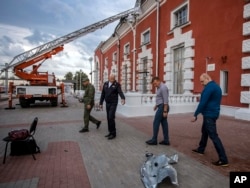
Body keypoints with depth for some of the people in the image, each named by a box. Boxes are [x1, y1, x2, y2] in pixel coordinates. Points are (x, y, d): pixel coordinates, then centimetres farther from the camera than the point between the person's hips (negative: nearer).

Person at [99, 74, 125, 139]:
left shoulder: (117, 84, -9)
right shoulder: (105, 84, 6)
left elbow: (120, 92, -24)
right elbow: (103, 94, 10)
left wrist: (123, 99, -45)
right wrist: (101, 103, 9)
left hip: (113, 104, -6)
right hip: (107, 104, 6)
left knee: (111, 117, -13)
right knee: (109, 118, 8)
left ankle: (113, 133, -3)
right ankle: (111, 132, 19)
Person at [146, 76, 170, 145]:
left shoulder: (163, 87, -17)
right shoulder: (160, 88, 16)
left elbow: (166, 100, -21)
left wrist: (165, 111, -22)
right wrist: (156, 105, 16)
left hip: (162, 107, -10)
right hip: (161, 107, 10)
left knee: (156, 123, -4)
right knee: (164, 123, 9)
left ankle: (154, 140, 5)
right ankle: (166, 140, 13)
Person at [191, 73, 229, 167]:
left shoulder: (209, 87, -18)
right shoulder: (216, 86, 14)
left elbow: (203, 102, -22)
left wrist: (195, 115, -17)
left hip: (209, 115, -11)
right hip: (212, 114, 11)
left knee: (213, 136, -7)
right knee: (204, 131, 21)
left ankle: (223, 160, -2)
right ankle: (201, 149, 37)